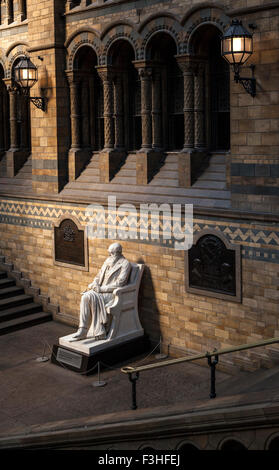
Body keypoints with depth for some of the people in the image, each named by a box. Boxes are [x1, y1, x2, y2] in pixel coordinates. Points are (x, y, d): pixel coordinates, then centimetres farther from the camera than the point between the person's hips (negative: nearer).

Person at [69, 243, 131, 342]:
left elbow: (119, 283, -14)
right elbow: (99, 276, 22)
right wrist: (94, 284, -1)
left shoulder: (125, 264, -5)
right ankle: (82, 331, -29)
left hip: (114, 294, -6)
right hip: (102, 291, 6)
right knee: (85, 297, -24)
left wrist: (102, 289, -18)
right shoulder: (108, 260, 18)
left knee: (93, 297, -31)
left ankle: (99, 332, -23)